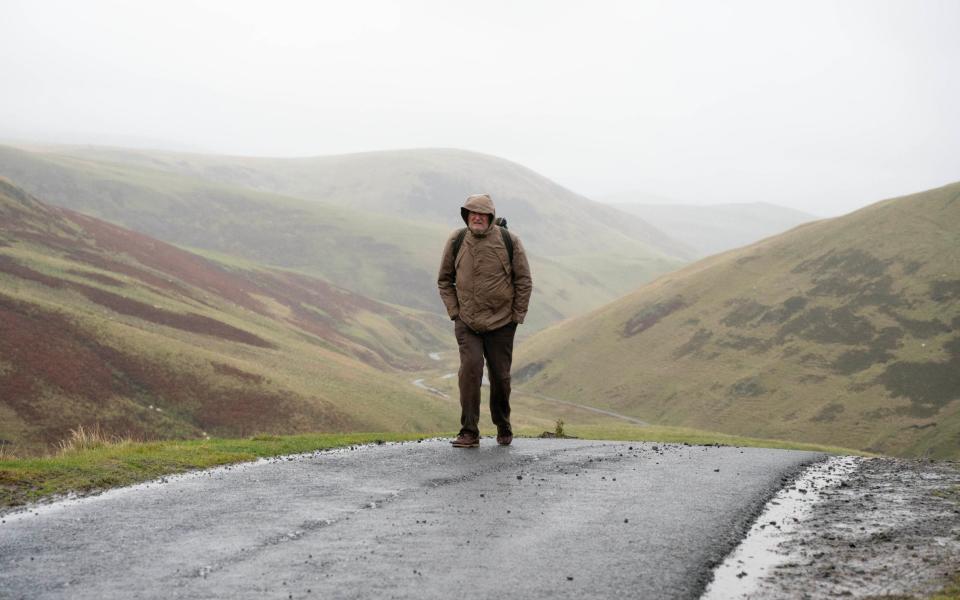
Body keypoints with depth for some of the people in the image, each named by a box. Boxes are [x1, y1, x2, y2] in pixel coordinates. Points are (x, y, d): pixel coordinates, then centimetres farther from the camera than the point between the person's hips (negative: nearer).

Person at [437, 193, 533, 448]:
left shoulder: (509, 241, -6)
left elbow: (524, 281, 1)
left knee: (500, 376, 6)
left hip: (501, 323, 0)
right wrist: (454, 312, 1)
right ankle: (469, 433, -11)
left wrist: (517, 315, -2)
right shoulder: (456, 241, -2)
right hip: (467, 323, 0)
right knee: (470, 369, -16)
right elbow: (444, 280, 9)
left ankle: (503, 429, 28)